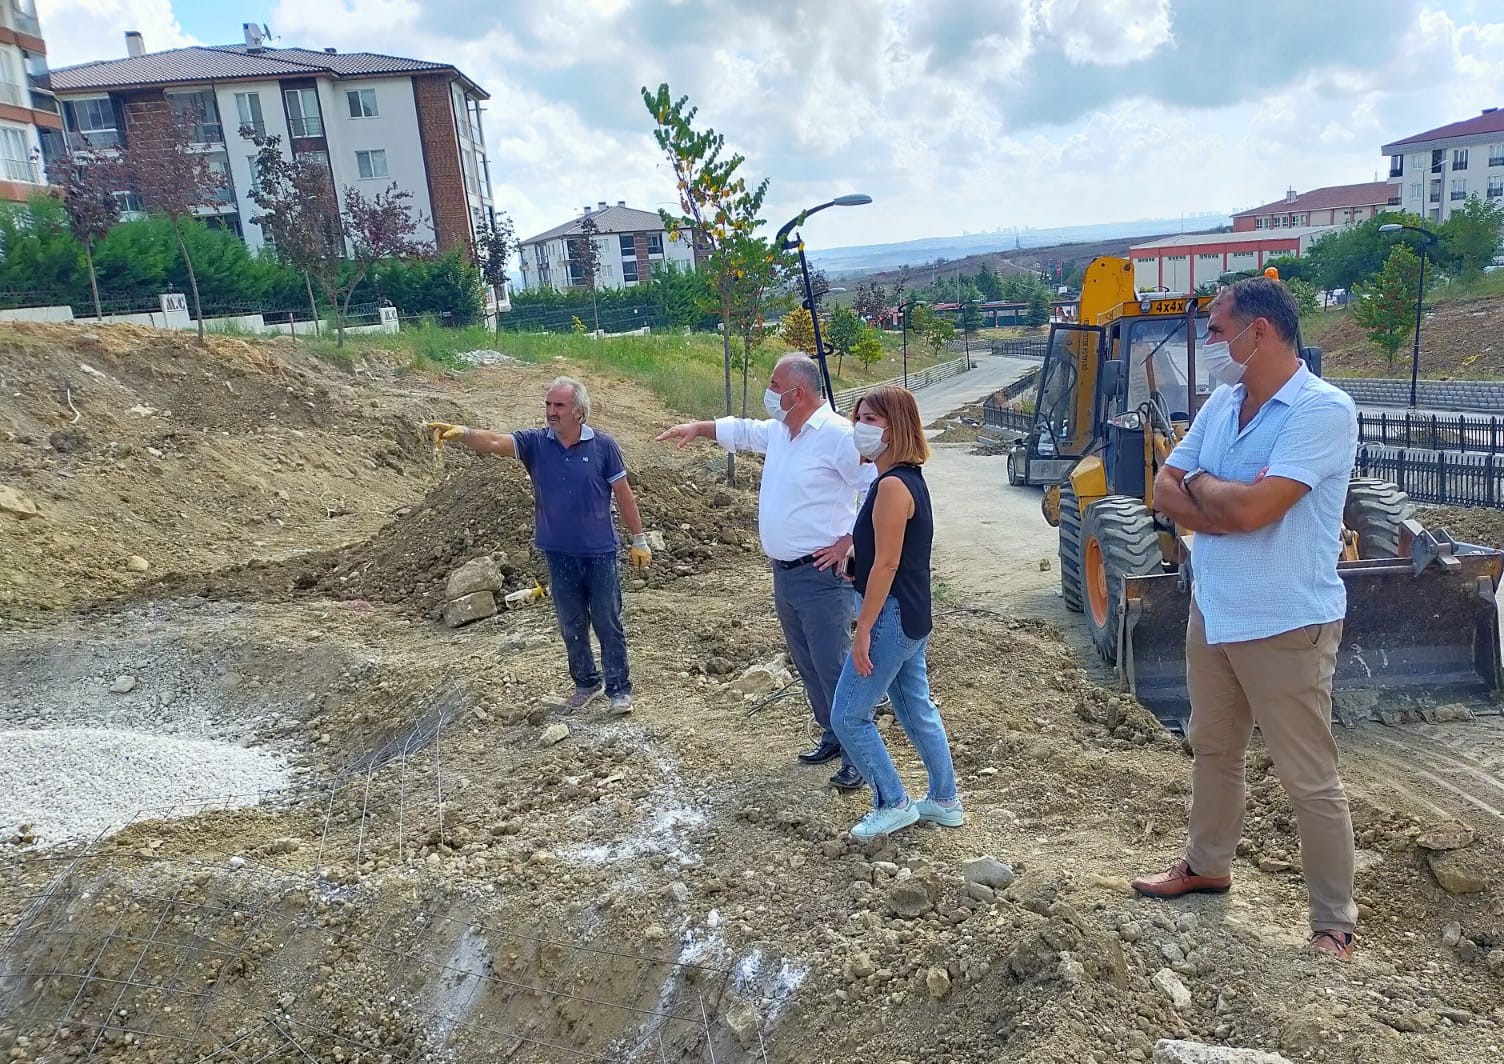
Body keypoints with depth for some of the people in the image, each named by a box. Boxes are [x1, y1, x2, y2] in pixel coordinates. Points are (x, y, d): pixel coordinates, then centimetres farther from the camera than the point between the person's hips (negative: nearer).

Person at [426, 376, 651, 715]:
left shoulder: (603, 445, -8)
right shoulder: (535, 443, -3)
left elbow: (623, 494, -2)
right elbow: (494, 441, -20)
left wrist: (639, 540, 1)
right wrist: (462, 433, -41)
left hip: (600, 553, -3)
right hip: (559, 554, 3)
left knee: (608, 623, 5)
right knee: (572, 626, 14)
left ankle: (619, 688, 18)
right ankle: (586, 683, 32)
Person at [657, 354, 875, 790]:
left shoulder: (837, 434, -17)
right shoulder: (778, 431, 9)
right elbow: (741, 430, 31)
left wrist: (846, 541, -17)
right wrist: (699, 427, 26)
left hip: (819, 575, -9)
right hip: (783, 572, 9)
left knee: (833, 667, -4)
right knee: (808, 666, 18)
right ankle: (833, 736, 32)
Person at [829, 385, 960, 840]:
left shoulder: (892, 485, -21)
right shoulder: (908, 478, 9)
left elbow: (886, 564, -23)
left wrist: (863, 629, -20)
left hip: (892, 617, -10)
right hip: (911, 617, 10)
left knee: (848, 716, 1)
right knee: (918, 709, 20)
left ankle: (893, 805, 13)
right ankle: (944, 801, 32)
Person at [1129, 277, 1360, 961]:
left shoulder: (1324, 411, -19)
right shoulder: (1222, 404, 6)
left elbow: (1250, 507, -28)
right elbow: (1165, 493, 3)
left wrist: (1200, 482, -8)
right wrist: (1229, 505, -15)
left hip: (1285, 626, -8)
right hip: (1213, 611, 8)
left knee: (1311, 782, 5)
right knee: (1212, 749, 23)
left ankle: (1335, 924, 21)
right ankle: (1207, 864, 43)